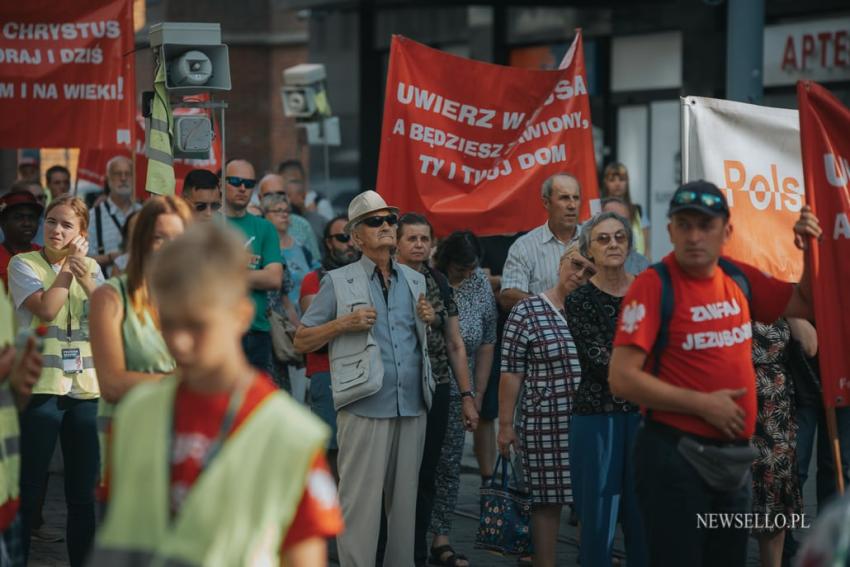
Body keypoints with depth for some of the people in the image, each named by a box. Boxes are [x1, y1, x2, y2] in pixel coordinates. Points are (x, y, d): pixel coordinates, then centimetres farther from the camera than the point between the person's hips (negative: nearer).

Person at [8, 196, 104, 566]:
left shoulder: (91, 268, 12)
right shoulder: (24, 264, -1)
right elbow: (46, 309, -15)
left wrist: (87, 281, -12)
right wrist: (68, 266, -7)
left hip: (84, 389, 4)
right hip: (40, 386, -4)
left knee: (82, 490, 8)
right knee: (29, 489, -2)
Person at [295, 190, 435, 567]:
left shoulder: (416, 281, 17)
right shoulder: (338, 283, 4)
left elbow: (431, 340, 27)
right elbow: (302, 340, 3)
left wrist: (431, 320, 5)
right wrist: (345, 324, -11)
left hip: (412, 406, 5)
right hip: (365, 407, -4)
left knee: (404, 500, 8)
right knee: (360, 501, -5)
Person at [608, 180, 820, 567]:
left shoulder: (739, 278, 5)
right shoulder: (654, 285, -13)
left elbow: (805, 305, 19)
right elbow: (622, 379, -18)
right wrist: (702, 404, -17)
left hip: (736, 457, 7)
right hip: (676, 456, -7)